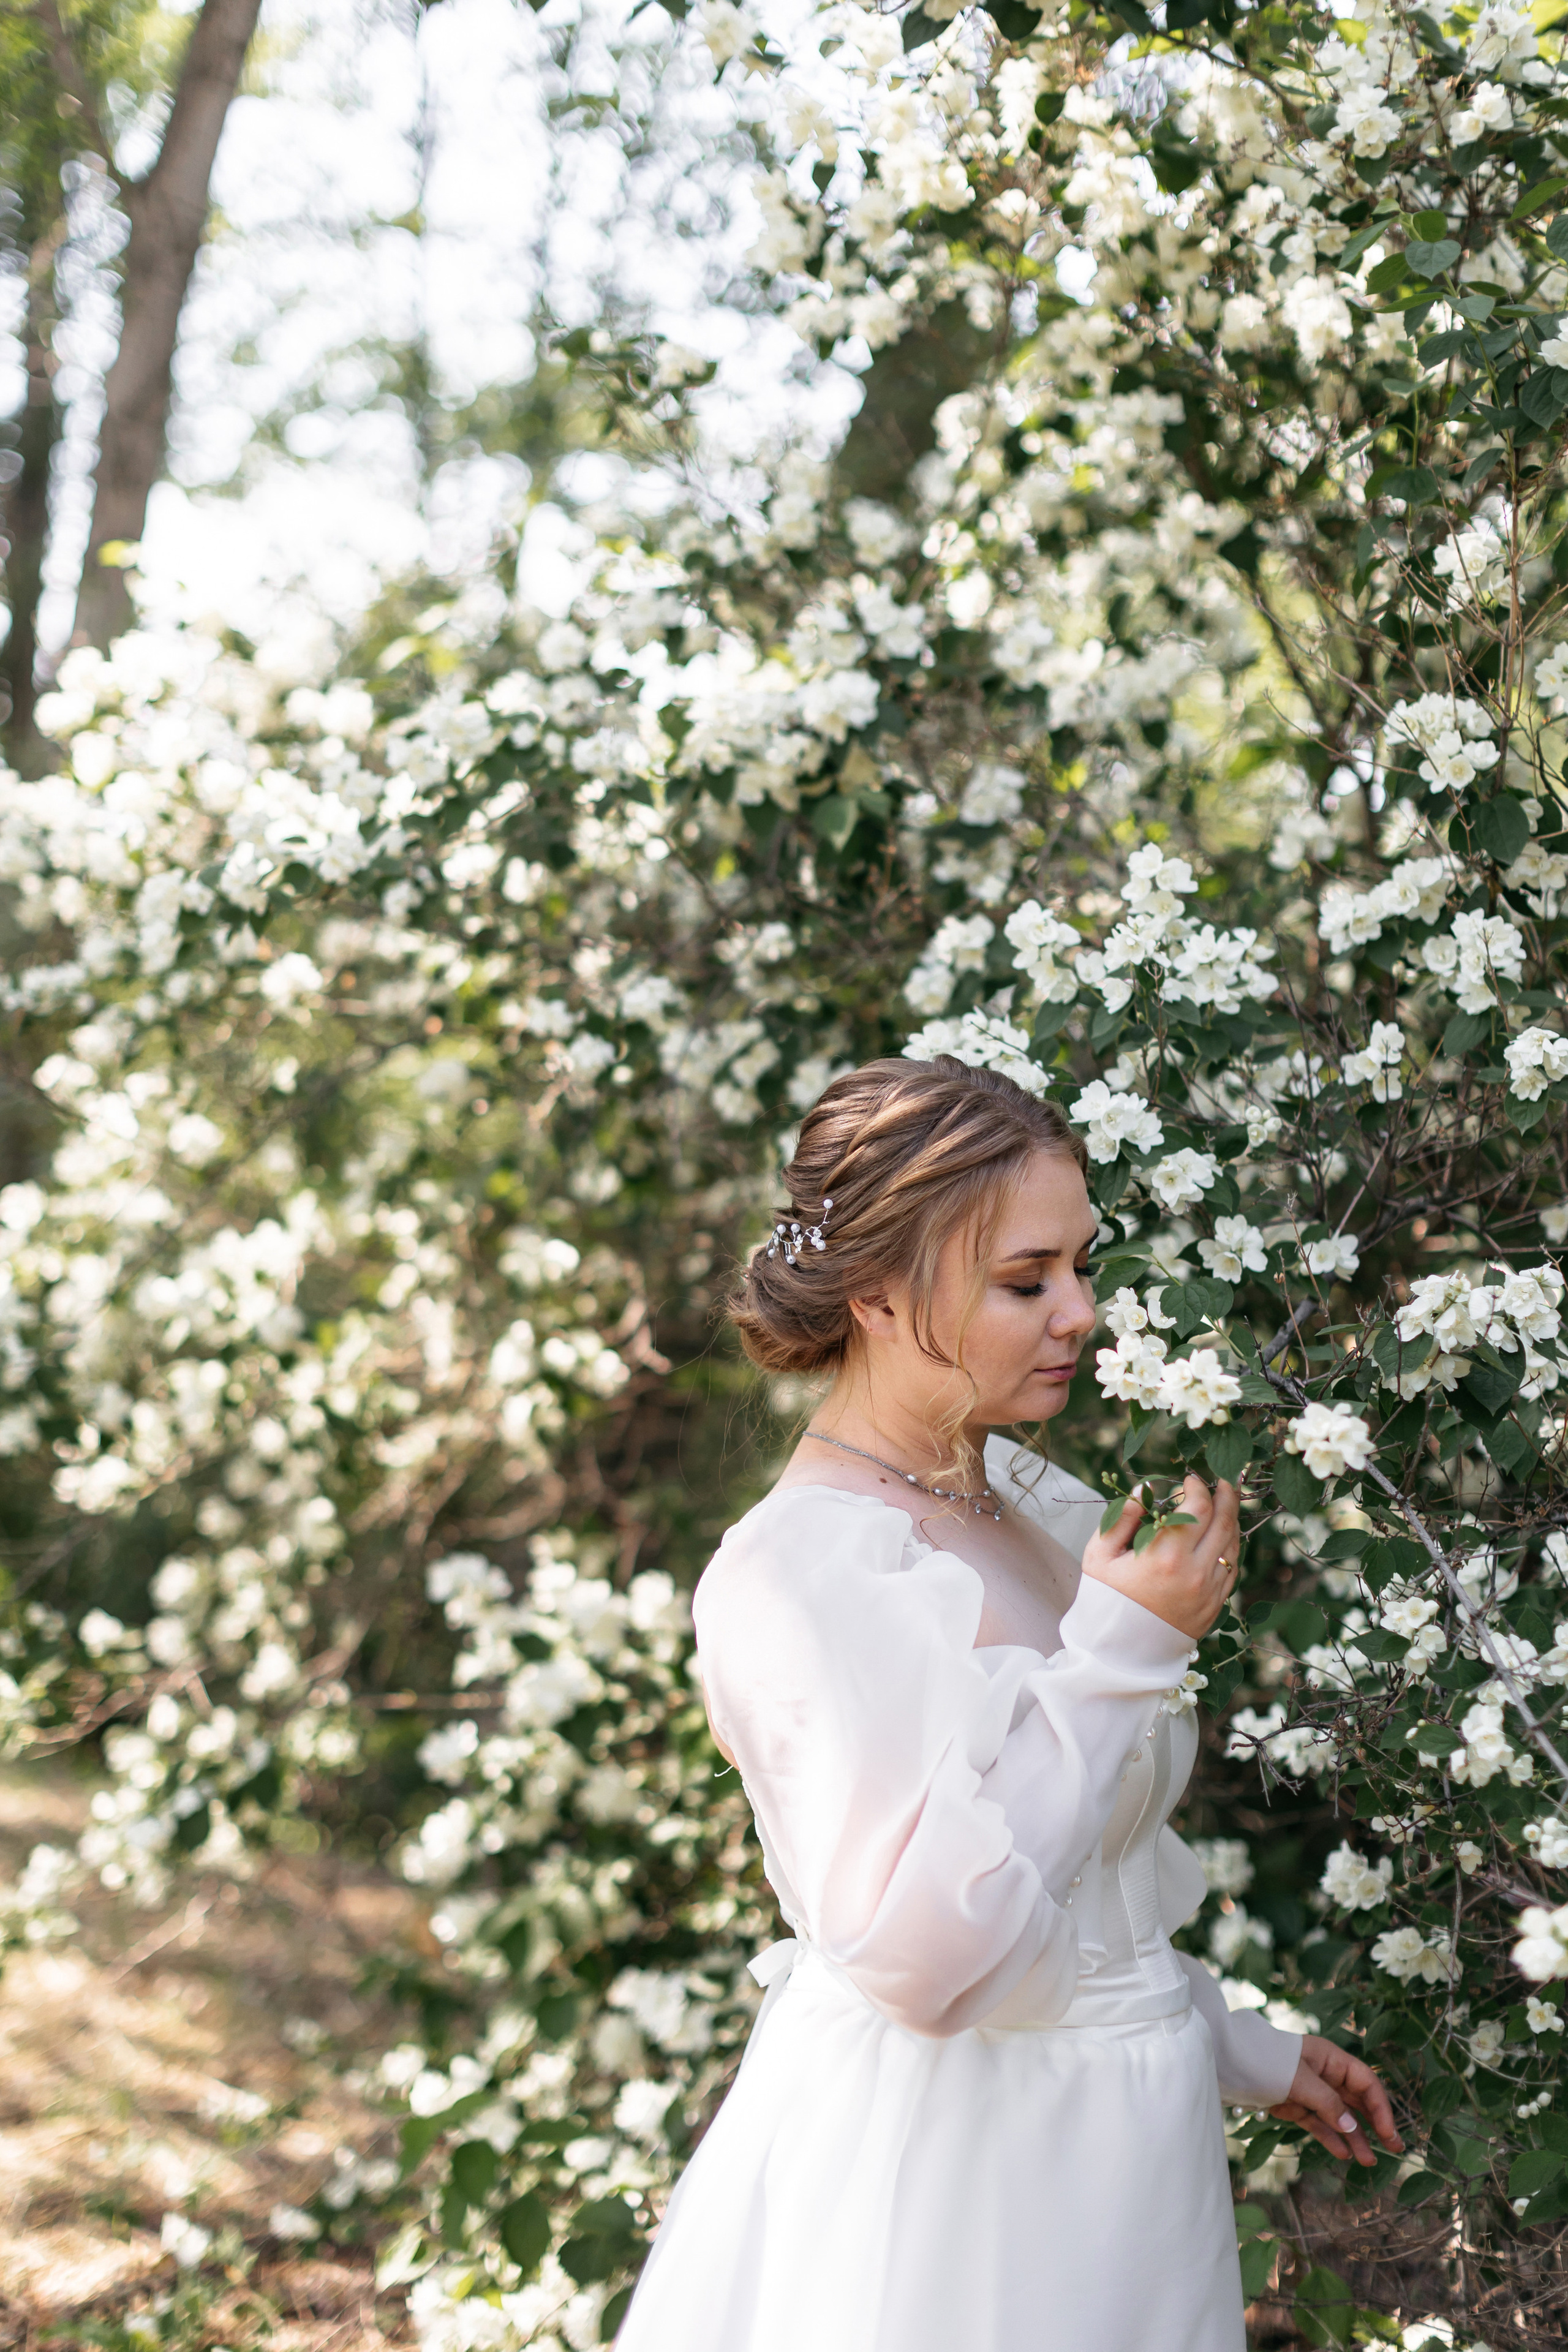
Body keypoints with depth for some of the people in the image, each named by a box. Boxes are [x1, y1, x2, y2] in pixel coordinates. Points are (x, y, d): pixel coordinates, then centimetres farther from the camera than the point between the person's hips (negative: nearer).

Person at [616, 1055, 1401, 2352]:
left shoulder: (1035, 1501, 5)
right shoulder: (802, 1572, -20)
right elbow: (927, 1948, -28)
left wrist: (1239, 2047, 23)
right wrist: (1125, 1649, -25)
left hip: (1120, 2139, 8)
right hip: (943, 2171, -8)